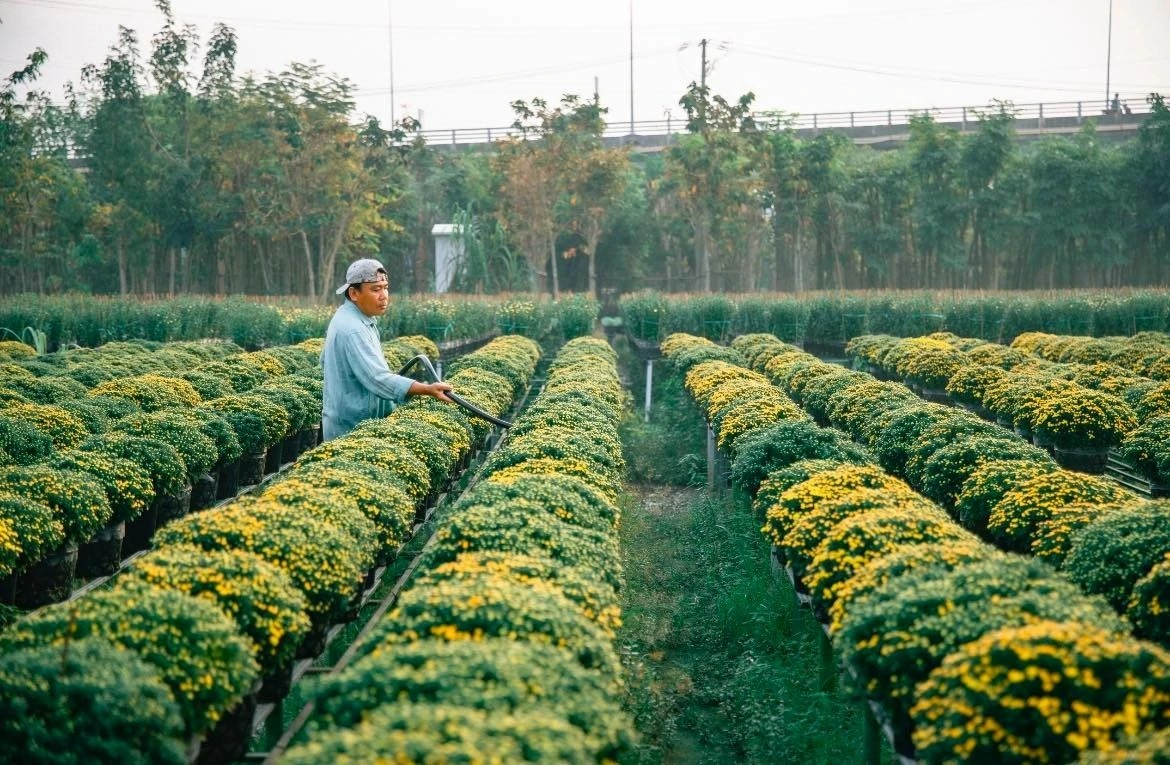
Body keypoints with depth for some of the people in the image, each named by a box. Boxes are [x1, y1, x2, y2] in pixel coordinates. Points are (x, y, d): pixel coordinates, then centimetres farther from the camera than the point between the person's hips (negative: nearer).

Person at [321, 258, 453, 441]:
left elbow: (325, 360, 23)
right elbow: (379, 379, -31)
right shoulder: (353, 330, -24)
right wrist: (428, 390, -36)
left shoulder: (344, 317, 9)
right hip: (352, 428, -10)